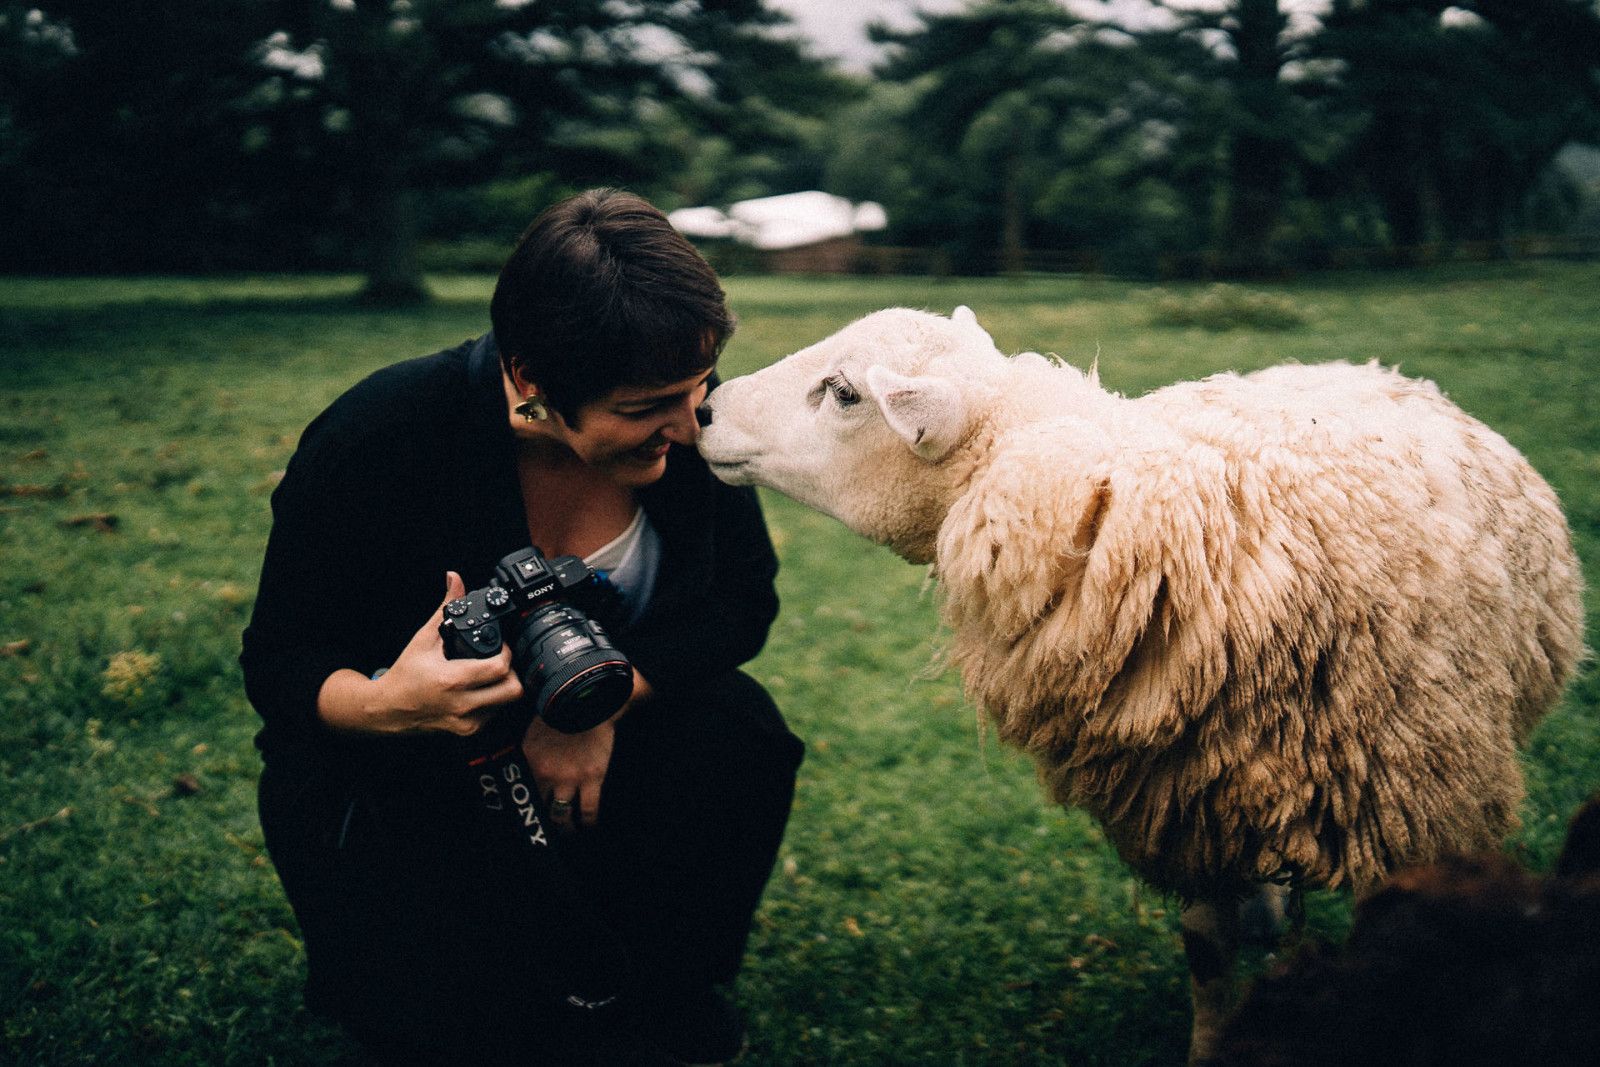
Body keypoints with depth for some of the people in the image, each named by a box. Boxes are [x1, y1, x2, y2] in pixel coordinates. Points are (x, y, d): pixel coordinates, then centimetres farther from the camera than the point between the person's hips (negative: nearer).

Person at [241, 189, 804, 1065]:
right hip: (382, 772, -3)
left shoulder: (681, 415, -18)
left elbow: (743, 599, -12)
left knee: (736, 735, -26)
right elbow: (279, 662, -17)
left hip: (586, 735, 4)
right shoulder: (376, 442, -27)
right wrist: (386, 705, -42)